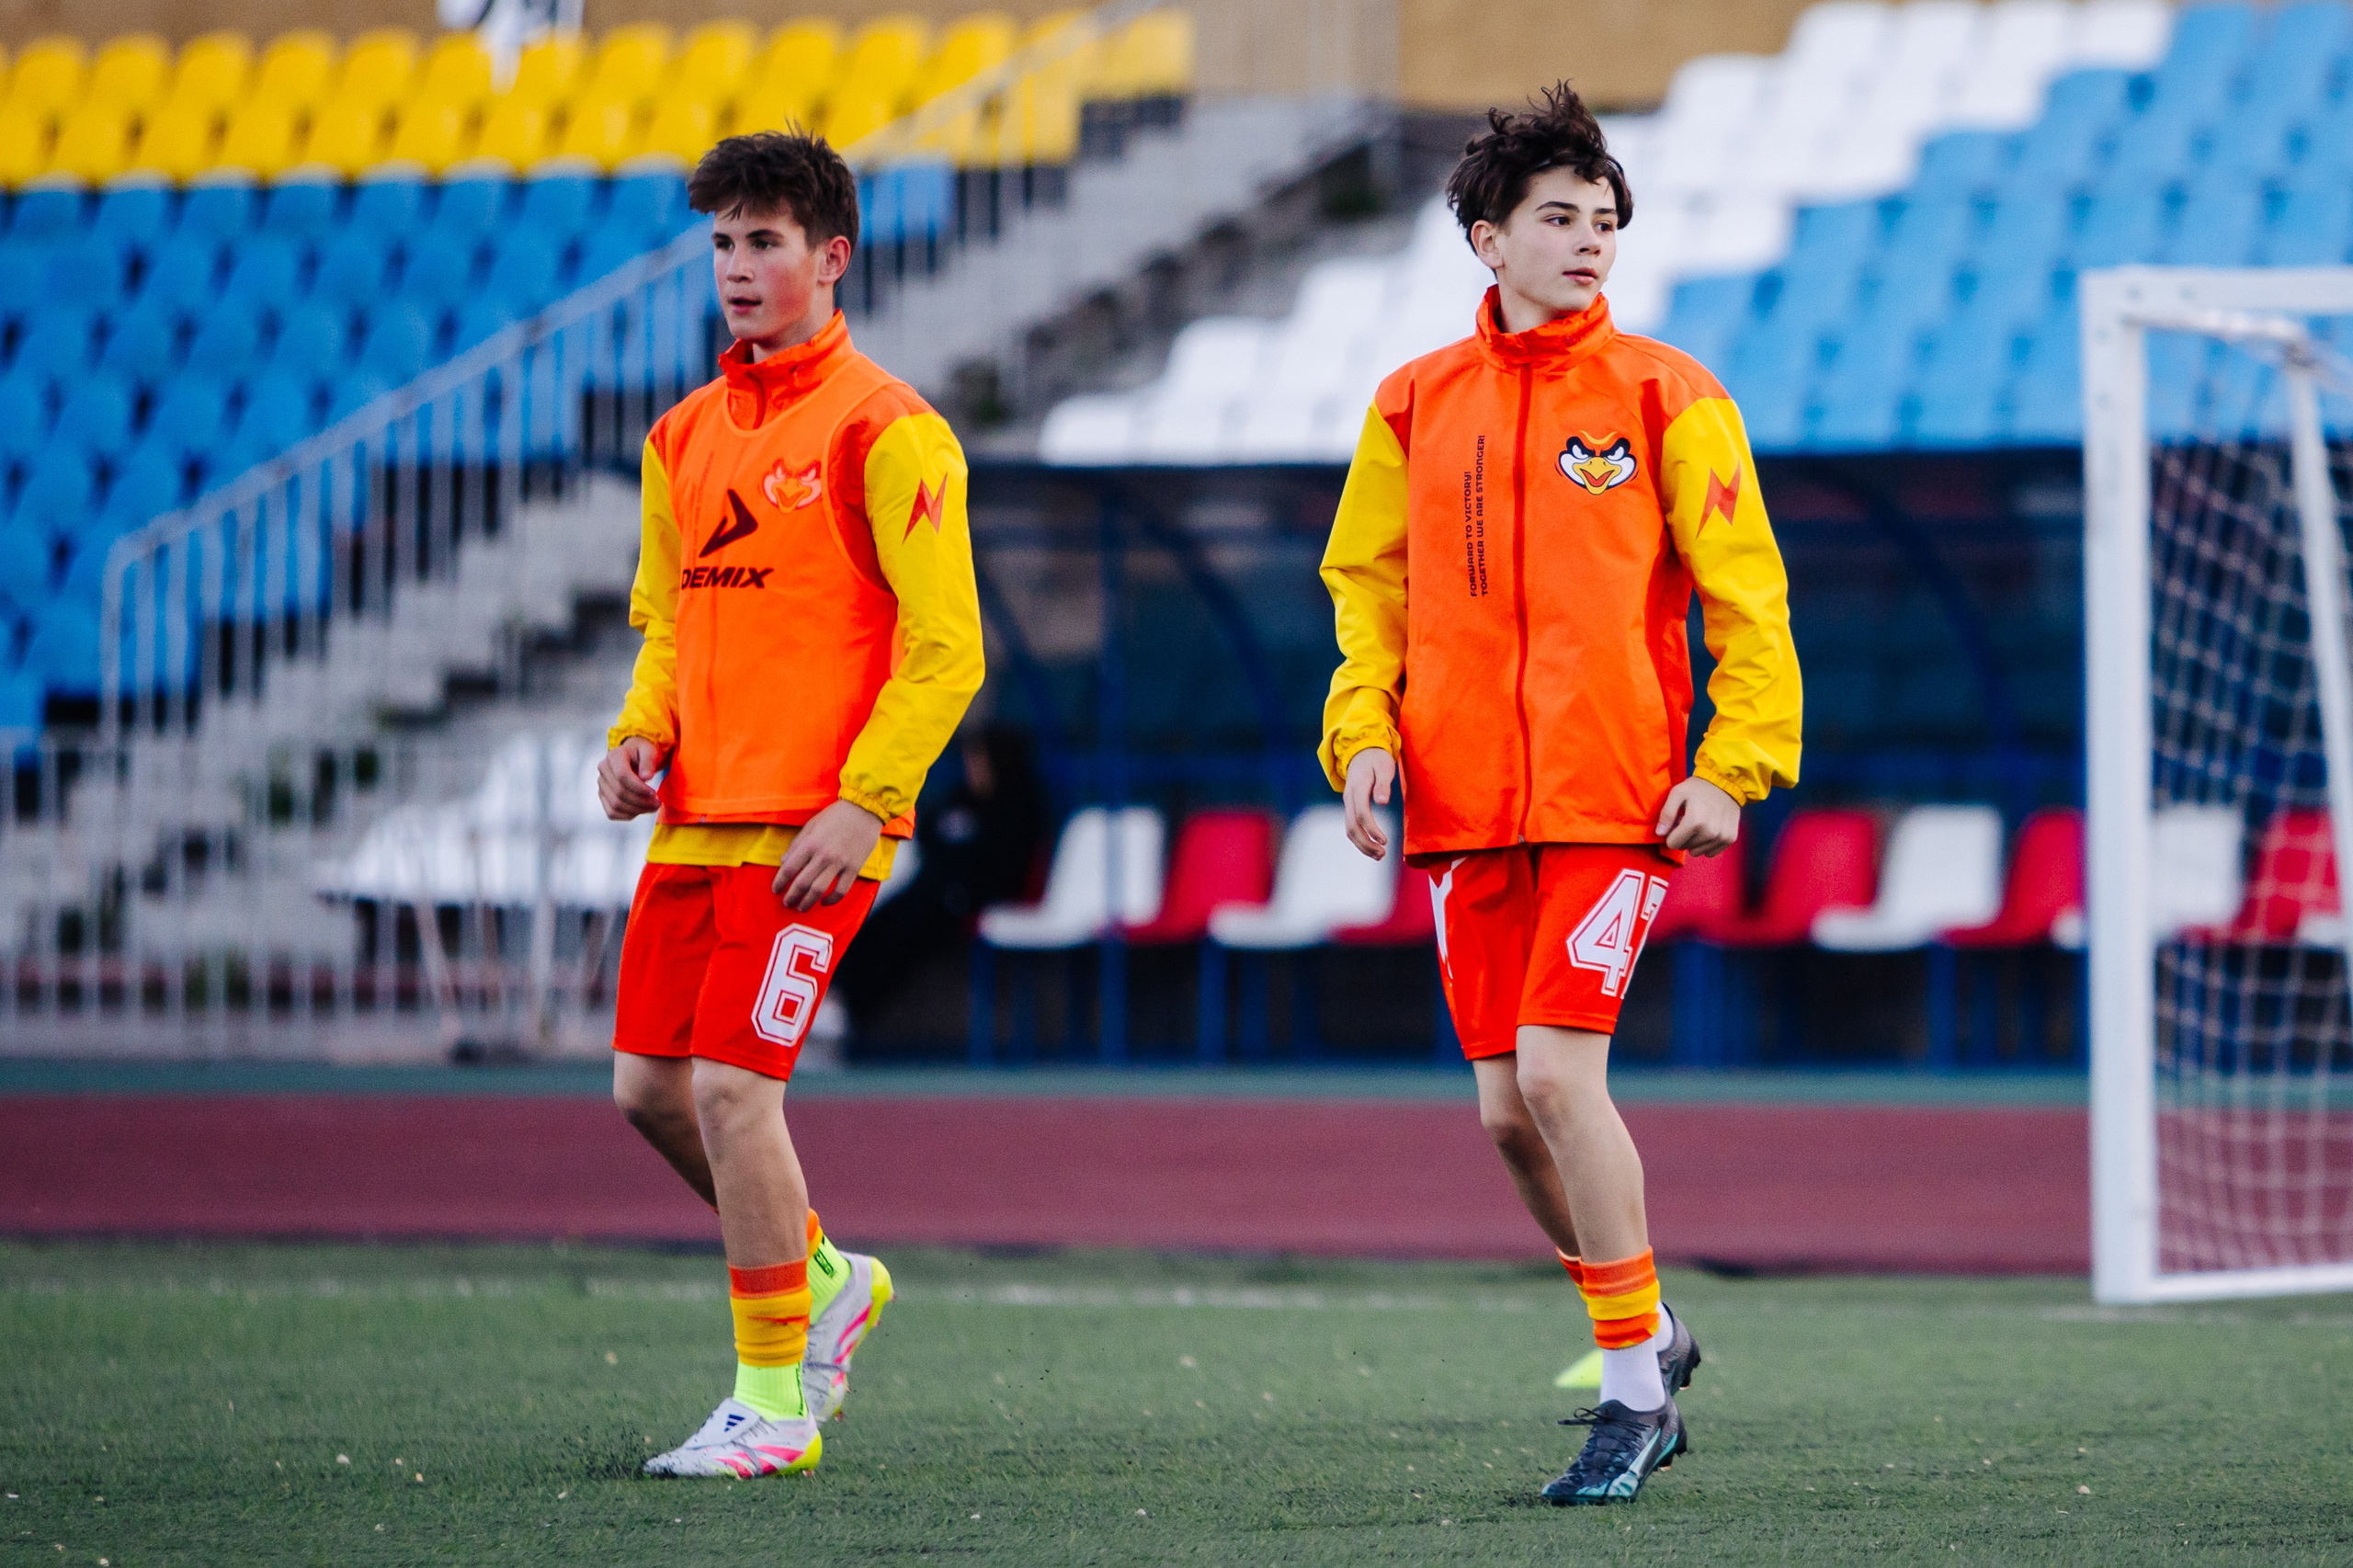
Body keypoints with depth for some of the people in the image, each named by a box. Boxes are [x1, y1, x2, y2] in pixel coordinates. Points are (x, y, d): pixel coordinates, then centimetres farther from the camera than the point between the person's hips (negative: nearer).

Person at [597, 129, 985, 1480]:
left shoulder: (885, 432, -8)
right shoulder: (688, 435, 14)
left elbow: (946, 648, -11)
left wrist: (860, 803, -18)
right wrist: (643, 735, 5)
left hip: (813, 830, -8)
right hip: (696, 816, 8)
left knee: (732, 1087, -12)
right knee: (651, 1086, 7)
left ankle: (777, 1404, -1)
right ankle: (822, 1277, 31)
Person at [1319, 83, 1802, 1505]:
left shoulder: (1666, 397, 0)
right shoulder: (1416, 407, 10)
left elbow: (1747, 592, 0)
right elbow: (1369, 587, 16)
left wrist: (1731, 766, -9)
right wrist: (1363, 733, 0)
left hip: (1616, 797, -4)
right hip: (1465, 803, 4)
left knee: (1557, 1071, -16)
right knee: (1511, 1109, 4)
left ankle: (1635, 1386, -5)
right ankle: (1647, 1332, 26)